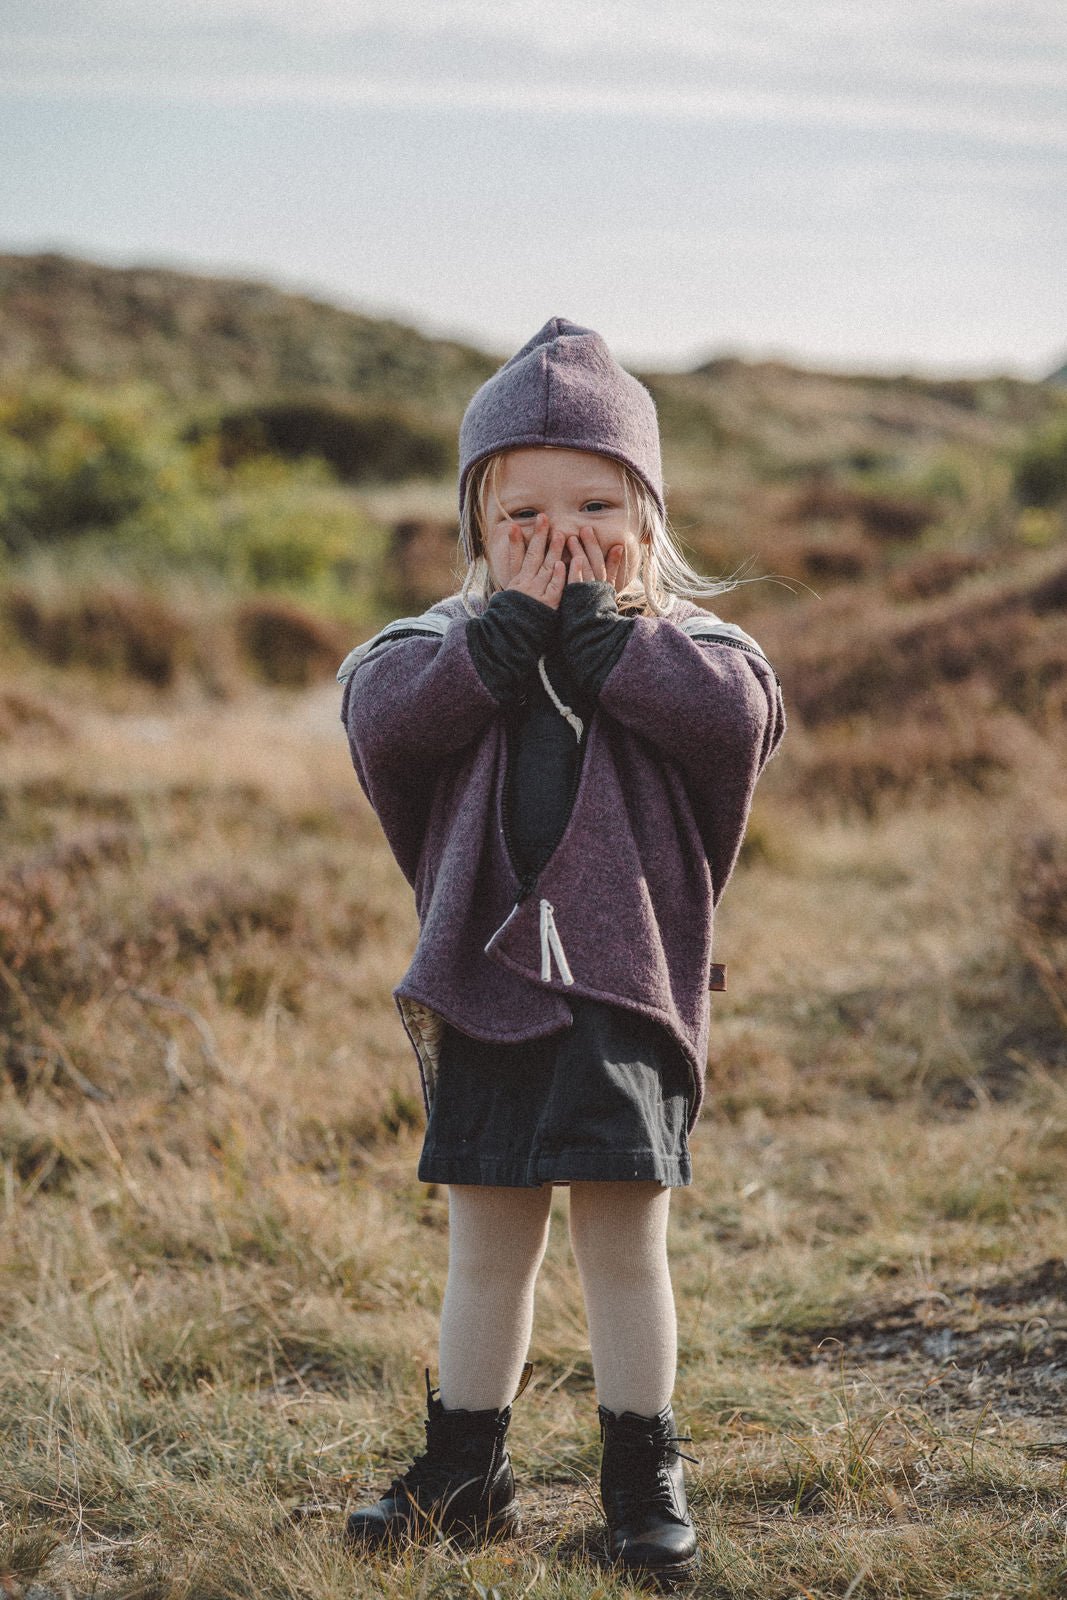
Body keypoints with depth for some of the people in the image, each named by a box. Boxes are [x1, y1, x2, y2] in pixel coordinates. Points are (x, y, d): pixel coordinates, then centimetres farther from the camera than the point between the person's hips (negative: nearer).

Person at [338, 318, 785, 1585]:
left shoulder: (683, 646, 2)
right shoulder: (453, 647, 6)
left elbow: (743, 712, -20)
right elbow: (379, 711, -15)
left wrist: (594, 627, -17)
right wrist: (511, 627, -18)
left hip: (628, 985, -2)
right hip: (484, 983, 2)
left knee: (623, 1241, 3)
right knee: (486, 1246, 11)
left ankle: (645, 1477, 17)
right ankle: (463, 1471, 24)